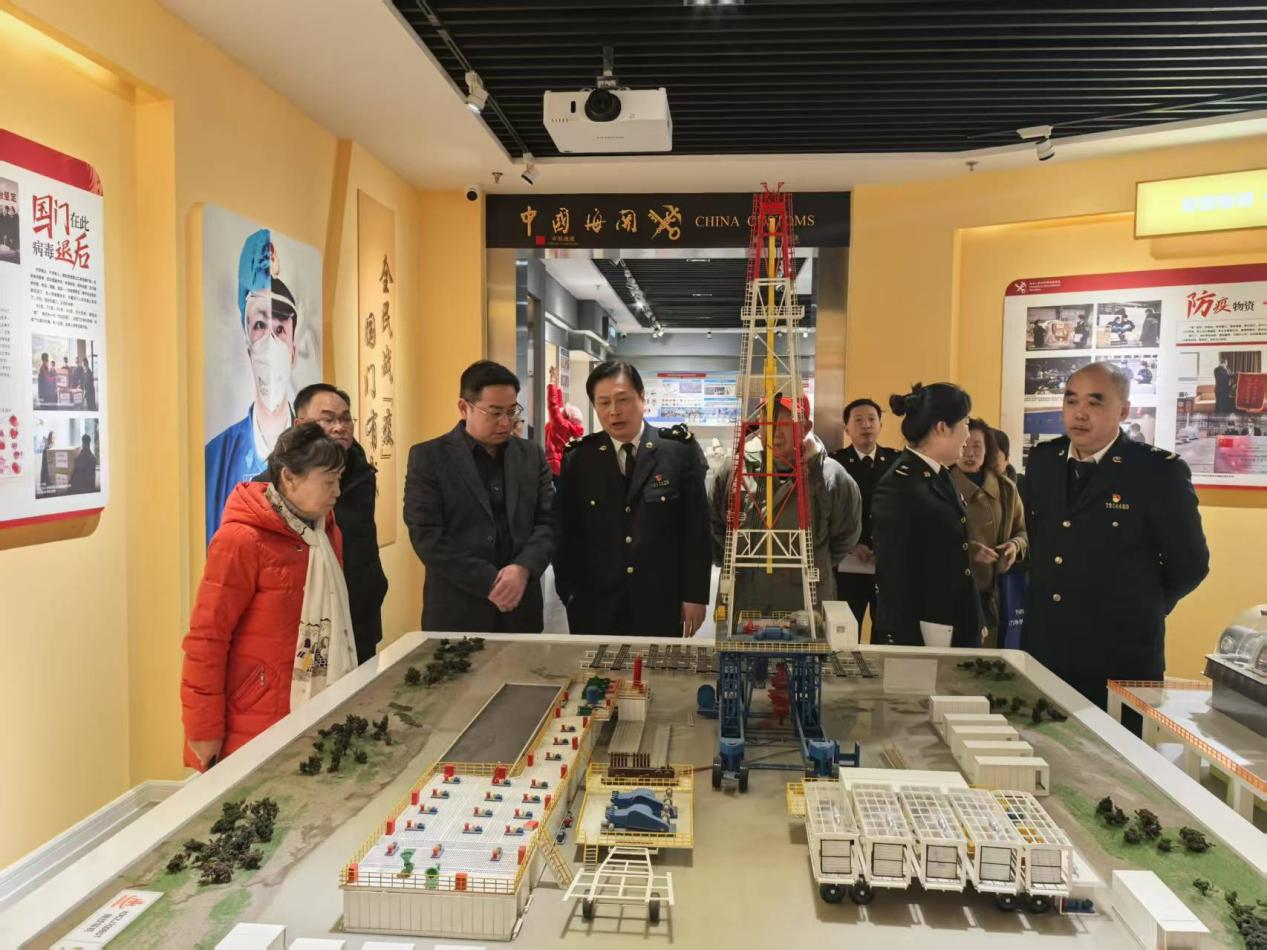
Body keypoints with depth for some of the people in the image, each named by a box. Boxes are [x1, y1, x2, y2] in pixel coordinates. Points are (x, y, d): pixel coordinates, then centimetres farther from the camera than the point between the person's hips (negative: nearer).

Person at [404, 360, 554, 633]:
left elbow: (548, 522, 5)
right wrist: (489, 583, -15)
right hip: (457, 612, -3)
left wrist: (523, 568, -14)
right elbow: (427, 536, -10)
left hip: (520, 608, 3)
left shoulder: (532, 455, 8)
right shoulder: (428, 457, -3)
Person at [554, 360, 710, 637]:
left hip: (661, 604, -1)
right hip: (594, 606, 1)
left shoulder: (680, 451, -2)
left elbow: (697, 528, -1)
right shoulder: (577, 459, 3)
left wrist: (695, 595, -3)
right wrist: (568, 594, 1)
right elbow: (567, 534, 6)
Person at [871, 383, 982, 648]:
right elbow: (893, 576, -18)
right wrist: (909, 644, -18)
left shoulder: (940, 477, 9)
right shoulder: (899, 486, -17)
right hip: (920, 637, -8)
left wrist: (975, 624, 14)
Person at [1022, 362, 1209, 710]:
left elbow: (1189, 563, -3)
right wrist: (1042, 597, 12)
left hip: (1121, 659, -4)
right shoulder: (1042, 460, 6)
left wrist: (1138, 610, 7)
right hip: (1041, 650, 5)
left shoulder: (1160, 471, -10)